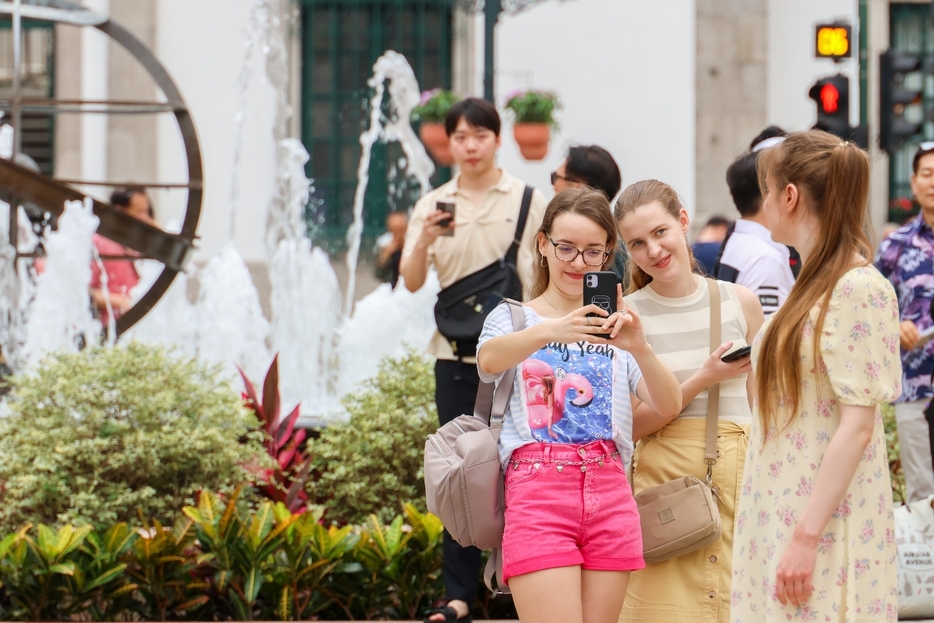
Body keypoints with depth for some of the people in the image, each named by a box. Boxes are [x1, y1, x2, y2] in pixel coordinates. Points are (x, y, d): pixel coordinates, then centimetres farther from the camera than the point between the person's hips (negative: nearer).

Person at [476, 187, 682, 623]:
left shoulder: (614, 327, 17)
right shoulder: (513, 318, 10)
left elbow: (669, 405, 0)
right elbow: (489, 359, -16)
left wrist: (639, 348, -20)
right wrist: (548, 332, -36)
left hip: (609, 493, 3)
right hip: (538, 490, -3)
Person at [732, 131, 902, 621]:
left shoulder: (859, 290, -12)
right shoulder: (814, 285, 15)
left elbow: (857, 425, -17)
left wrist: (807, 536, -20)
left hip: (826, 521, -8)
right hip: (780, 514, 8)